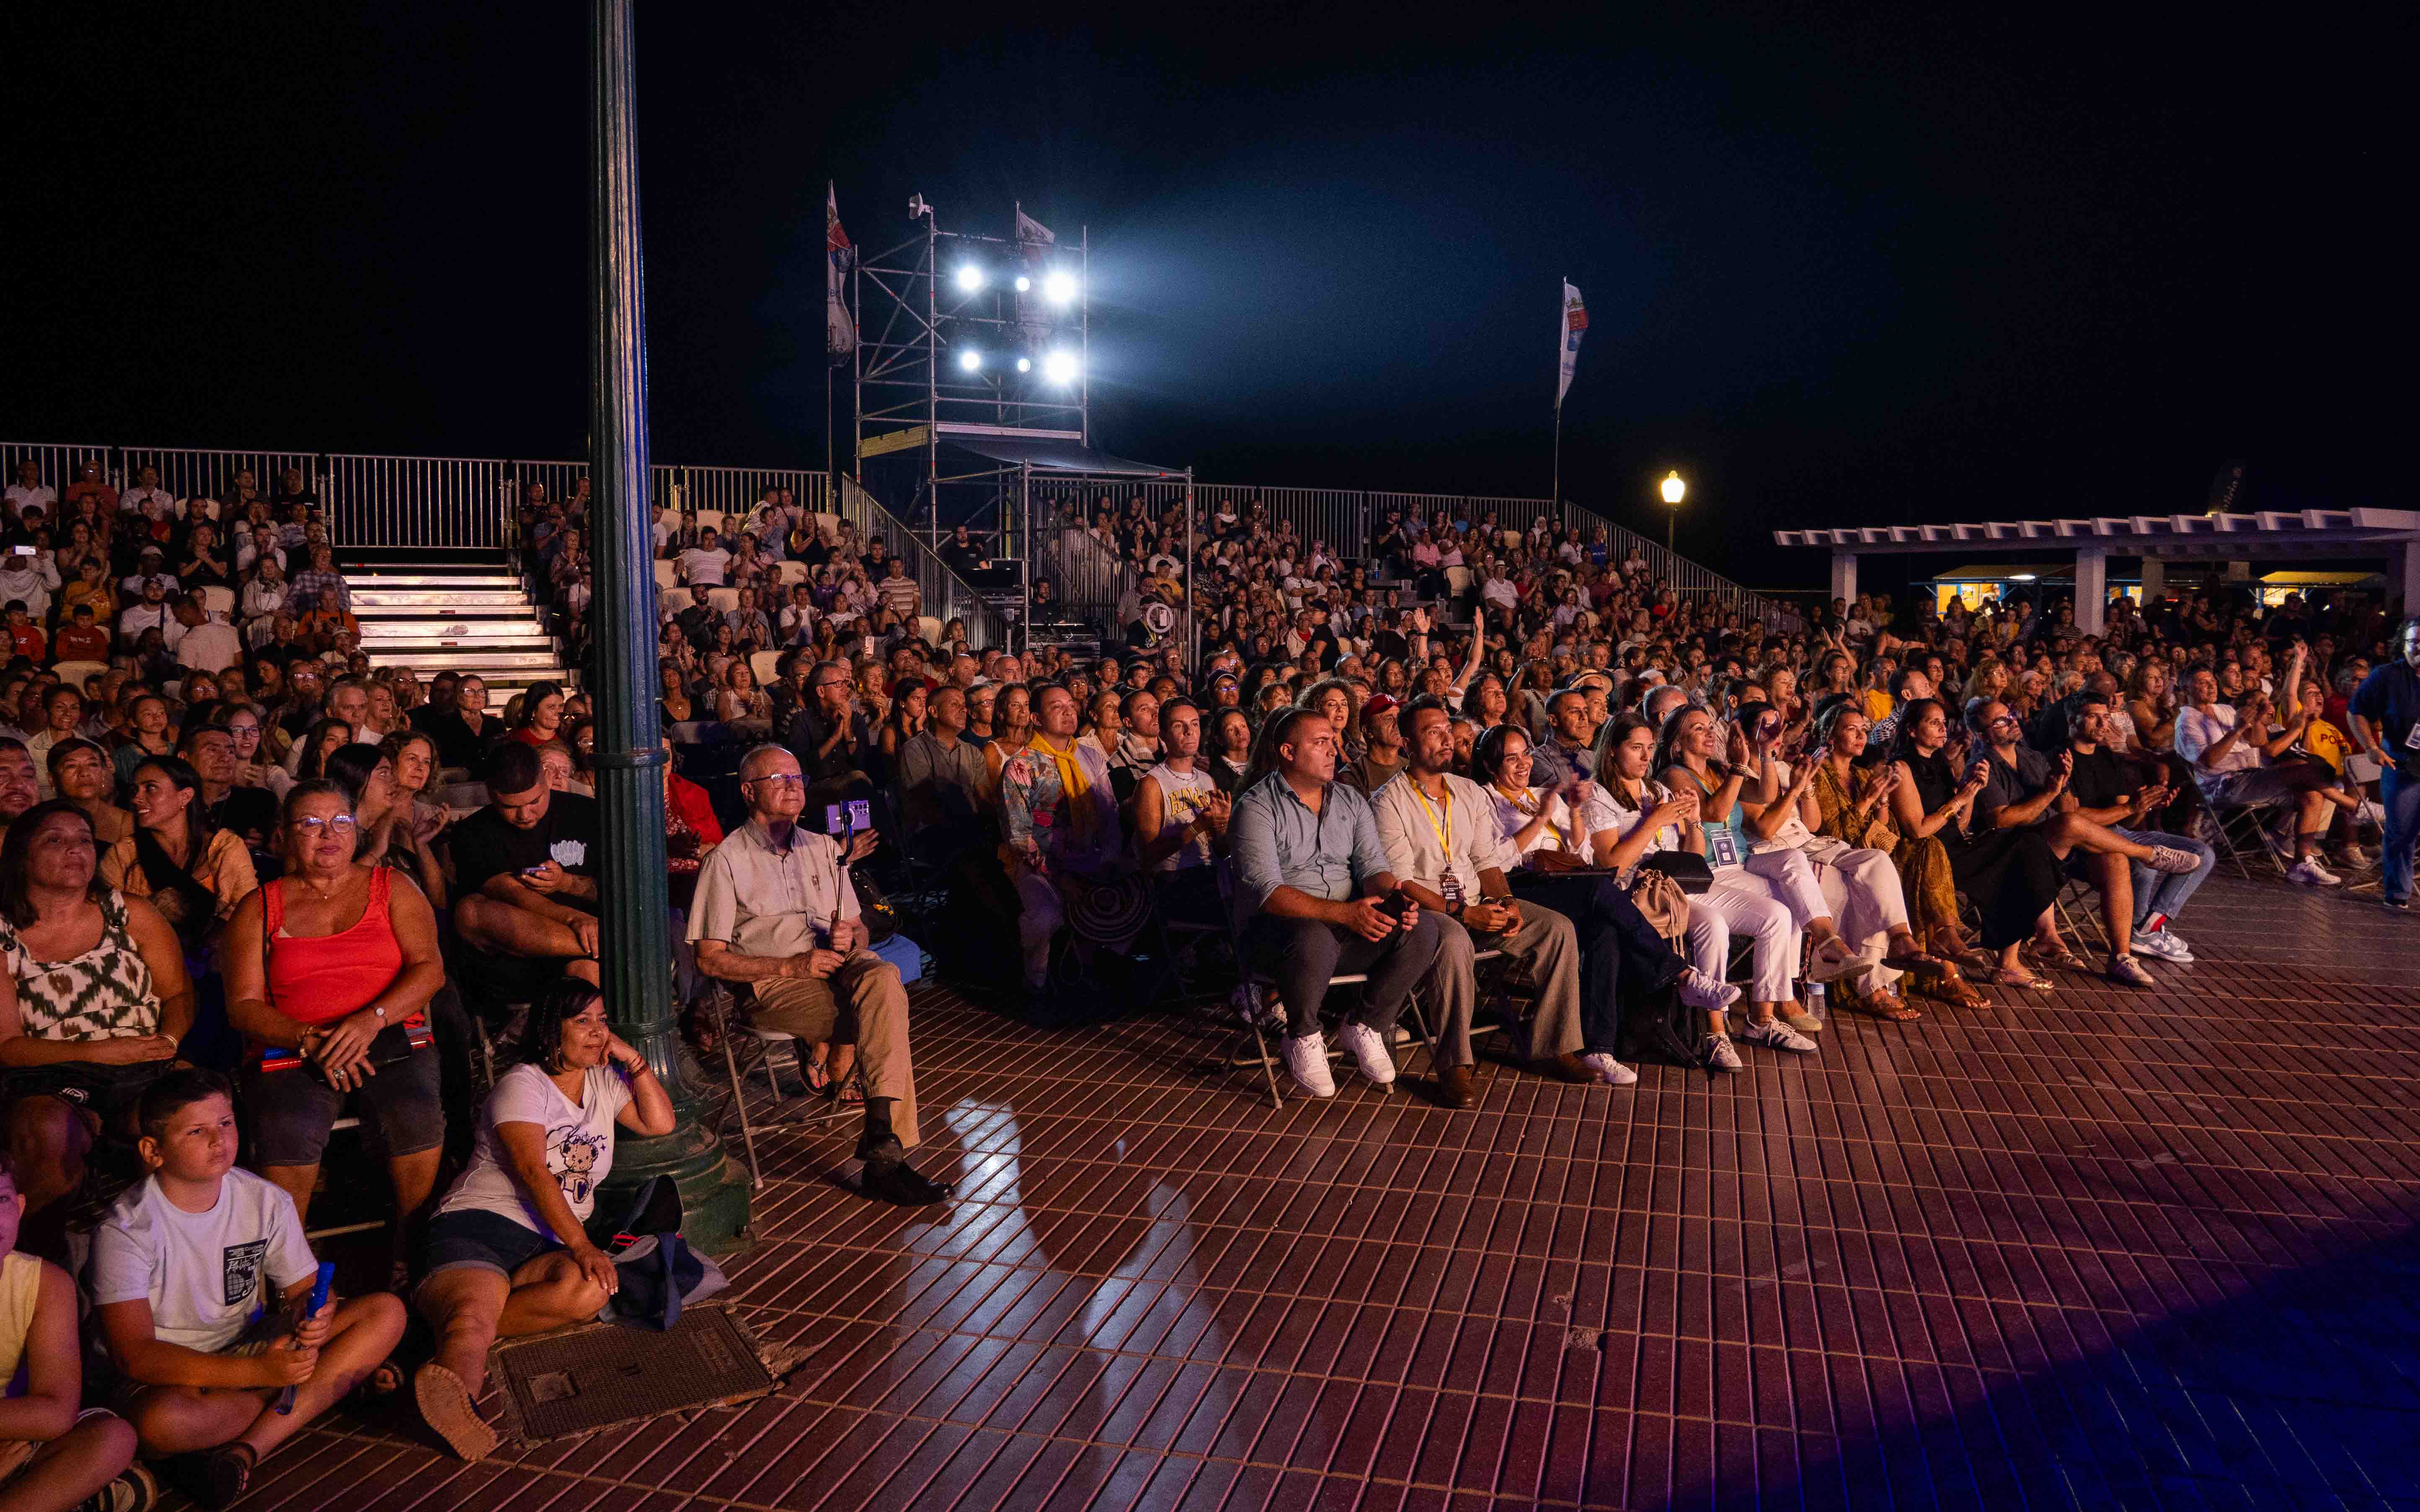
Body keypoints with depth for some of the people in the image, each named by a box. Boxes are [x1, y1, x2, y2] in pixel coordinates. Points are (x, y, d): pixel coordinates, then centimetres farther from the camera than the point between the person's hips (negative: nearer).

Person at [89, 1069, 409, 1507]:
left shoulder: (266, 1202, -3)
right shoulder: (126, 1230, -17)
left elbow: (307, 1289, 2)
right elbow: (134, 1355, -24)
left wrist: (314, 1316, -26)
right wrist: (259, 1371, -35)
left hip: (249, 1347, 5)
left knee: (387, 1312, -15)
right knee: (160, 1422, -41)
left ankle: (245, 1451, -24)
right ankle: (327, 1389, -15)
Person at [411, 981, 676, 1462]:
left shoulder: (603, 1080, 20)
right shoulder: (523, 1085, -1)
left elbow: (660, 1123, 17)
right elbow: (532, 1172, -13)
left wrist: (633, 1060, 6)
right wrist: (581, 1245, -23)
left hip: (548, 1247, 5)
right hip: (481, 1222, -5)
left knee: (590, 1290, -31)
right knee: (474, 1311, -35)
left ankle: (446, 1314, -33)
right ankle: (455, 1400, -63)